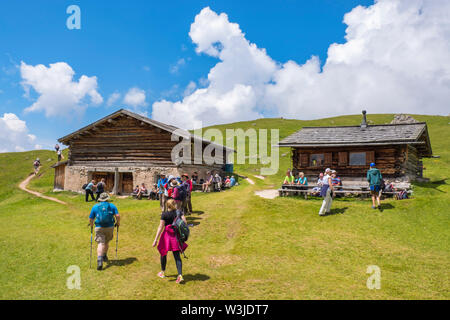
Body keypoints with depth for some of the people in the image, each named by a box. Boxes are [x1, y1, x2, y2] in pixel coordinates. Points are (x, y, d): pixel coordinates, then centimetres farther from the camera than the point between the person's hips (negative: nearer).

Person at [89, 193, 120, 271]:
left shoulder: (95, 206, 7)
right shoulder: (112, 206, 6)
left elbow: (90, 219, 6)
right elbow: (117, 216, -5)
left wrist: (91, 225, 25)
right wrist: (118, 223, 13)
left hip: (99, 227, -1)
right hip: (110, 227, 1)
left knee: (101, 243, -7)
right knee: (106, 242, 22)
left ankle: (99, 260, -25)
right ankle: (104, 256, 38)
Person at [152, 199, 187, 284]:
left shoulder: (164, 214, -9)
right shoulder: (179, 212, -2)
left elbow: (160, 227, -12)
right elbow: (185, 222, -8)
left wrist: (156, 239, -10)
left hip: (167, 235, -2)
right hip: (176, 235, 2)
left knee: (163, 253, 20)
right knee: (177, 255, 6)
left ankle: (162, 272, 35)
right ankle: (180, 275, -6)